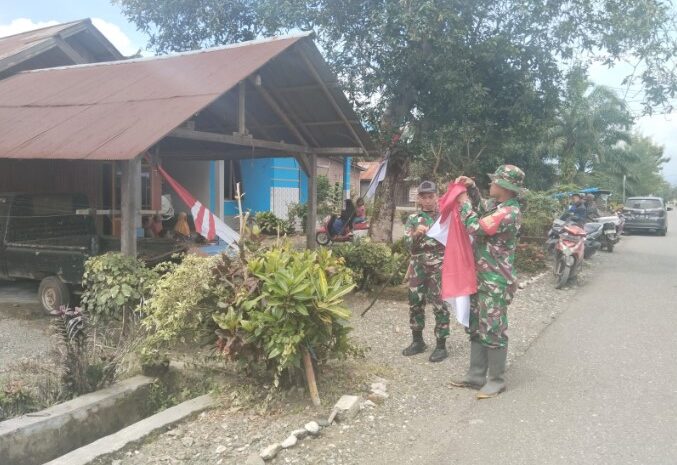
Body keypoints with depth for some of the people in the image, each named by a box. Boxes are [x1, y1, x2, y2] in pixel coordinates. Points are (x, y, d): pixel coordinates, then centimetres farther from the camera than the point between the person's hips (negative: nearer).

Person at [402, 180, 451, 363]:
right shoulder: (413, 219, 7)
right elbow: (409, 245, -2)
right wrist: (416, 234, -20)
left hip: (439, 268, -4)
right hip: (418, 268, 4)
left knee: (440, 305, -1)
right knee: (415, 304, 10)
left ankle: (441, 346, 8)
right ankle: (417, 341, 24)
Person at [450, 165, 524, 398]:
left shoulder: (510, 213, -21)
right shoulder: (494, 204, 7)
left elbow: (475, 228, -24)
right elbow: (480, 208, 28)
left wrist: (464, 203, -11)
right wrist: (471, 188, 12)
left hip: (496, 283, -10)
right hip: (481, 278, 10)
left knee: (493, 331, 0)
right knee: (476, 327, 15)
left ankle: (496, 380, 12)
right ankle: (476, 375, 24)